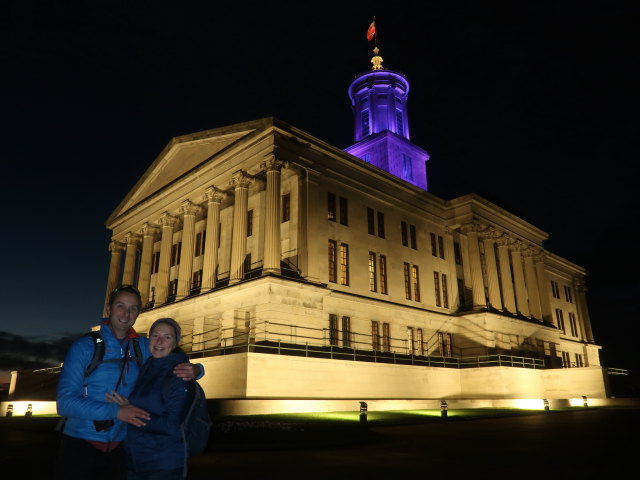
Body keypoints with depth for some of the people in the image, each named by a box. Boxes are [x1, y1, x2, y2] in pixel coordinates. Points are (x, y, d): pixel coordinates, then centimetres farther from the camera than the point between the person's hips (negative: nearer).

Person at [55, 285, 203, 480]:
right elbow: (65, 402, -16)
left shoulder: (143, 347, 0)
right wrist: (115, 411, -26)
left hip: (119, 448, 3)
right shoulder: (84, 347, -10)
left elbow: (177, 364, 8)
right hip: (80, 445, -3)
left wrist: (195, 370, -16)